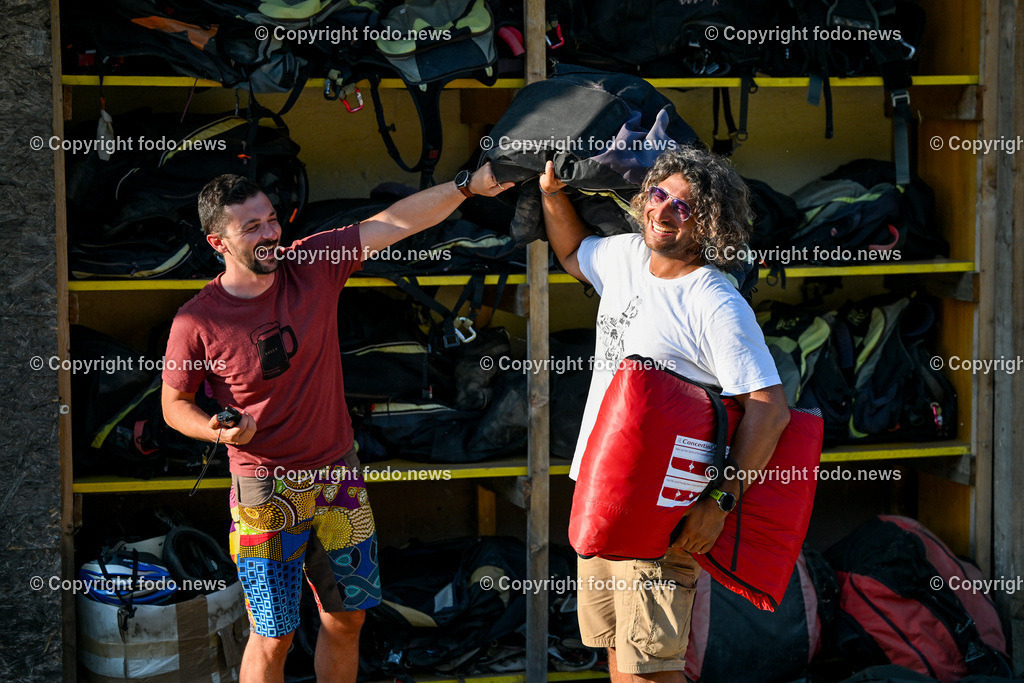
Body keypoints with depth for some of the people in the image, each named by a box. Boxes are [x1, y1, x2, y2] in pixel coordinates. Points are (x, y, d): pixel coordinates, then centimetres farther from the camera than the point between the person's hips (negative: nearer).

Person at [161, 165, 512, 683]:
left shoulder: (313, 265, -6)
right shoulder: (197, 323, -14)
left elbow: (392, 223, -6)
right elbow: (175, 403, -1)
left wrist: (468, 184, -13)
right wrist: (217, 430, -21)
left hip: (338, 473, 4)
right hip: (266, 489, -4)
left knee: (346, 618, 14)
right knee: (272, 637, 1)